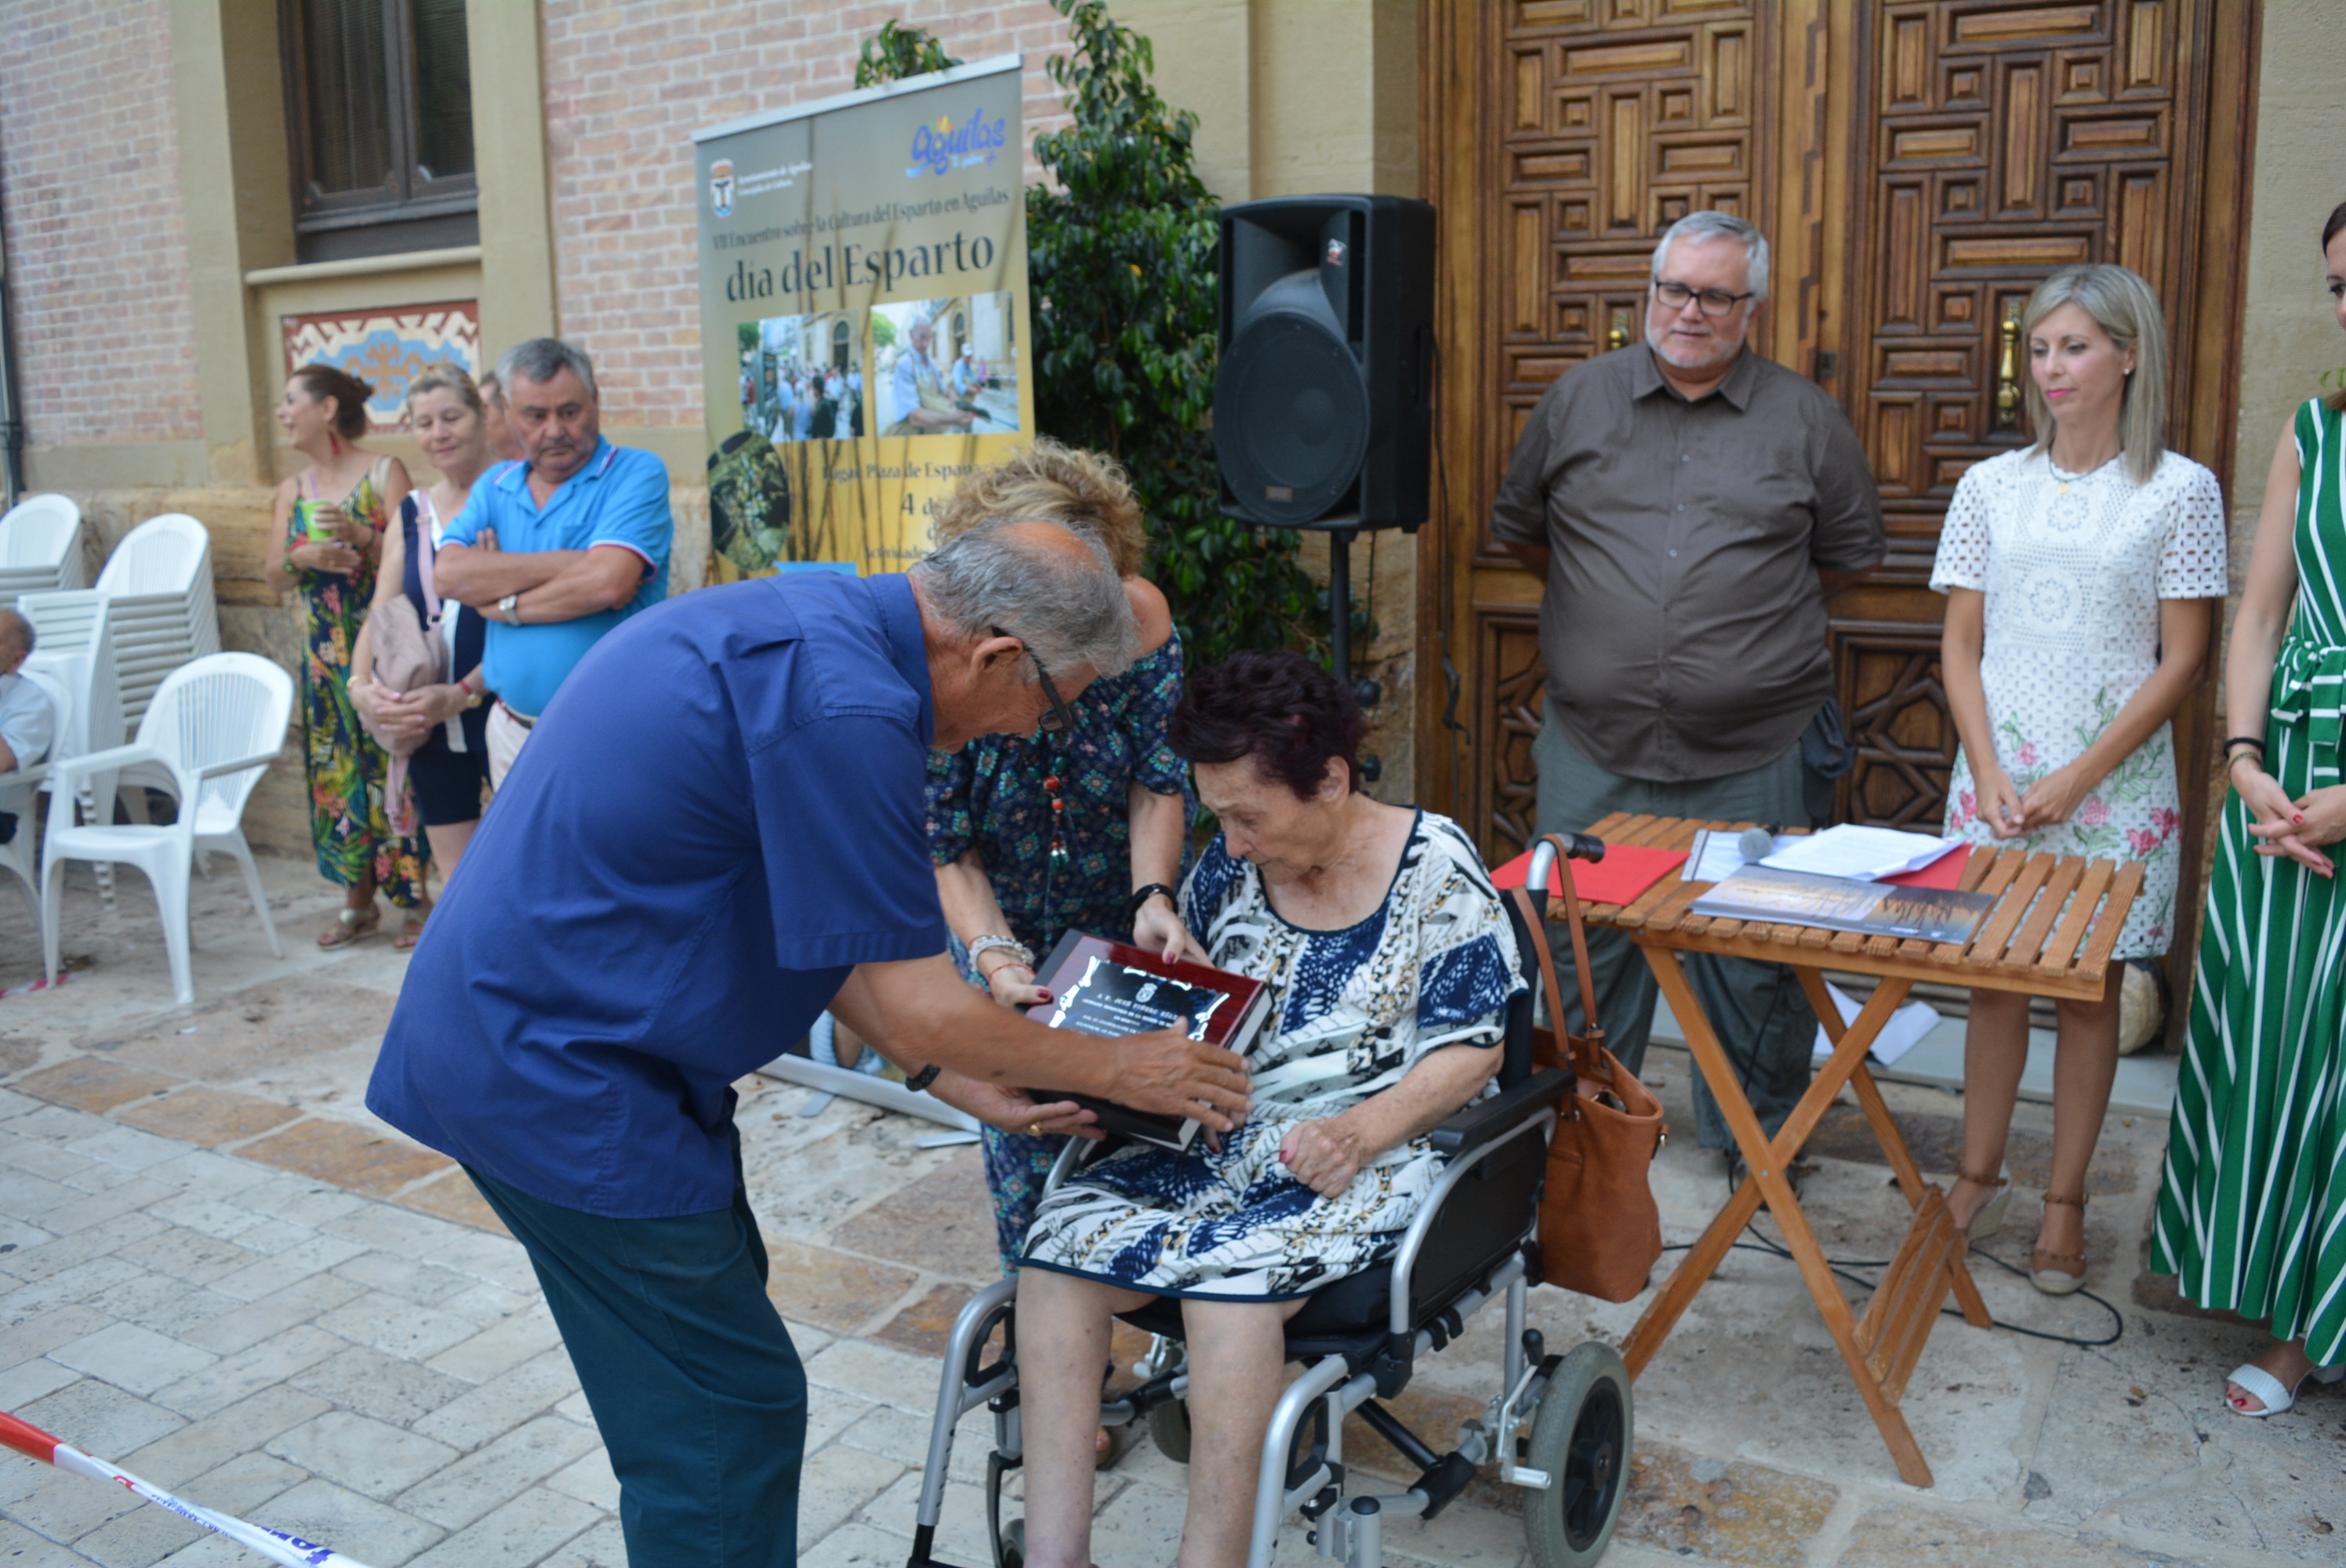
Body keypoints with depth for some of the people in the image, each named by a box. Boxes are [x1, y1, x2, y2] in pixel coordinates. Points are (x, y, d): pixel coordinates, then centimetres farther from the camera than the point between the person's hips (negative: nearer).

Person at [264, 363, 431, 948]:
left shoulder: (383, 473, -4)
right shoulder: (293, 490, 12)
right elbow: (273, 575, 10)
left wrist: (361, 536, -24)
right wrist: (301, 557, -11)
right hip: (325, 653, 6)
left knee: (393, 767, -5)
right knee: (337, 772, 8)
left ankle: (416, 897, 7)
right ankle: (358, 900, 19)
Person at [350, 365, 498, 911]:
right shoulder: (411, 514, 12)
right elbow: (380, 616, 11)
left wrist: (463, 693, -22)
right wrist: (361, 686, -8)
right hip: (429, 729, 6)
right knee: (458, 884, 11)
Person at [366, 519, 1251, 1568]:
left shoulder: (807, 619, 6)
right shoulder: (843, 707, -26)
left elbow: (805, 915, 13)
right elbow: (918, 1007, -19)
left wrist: (948, 1073, 11)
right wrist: (1118, 1070, -4)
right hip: (559, 1075, -10)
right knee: (725, 1414, 0)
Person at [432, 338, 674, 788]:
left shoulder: (637, 475, -7)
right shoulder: (494, 488, 10)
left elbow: (606, 582, -21)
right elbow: (449, 575, -7)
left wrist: (505, 604, -7)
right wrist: (567, 564, -15)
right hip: (512, 731, 5)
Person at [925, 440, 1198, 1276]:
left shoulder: (1140, 617, -24)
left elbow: (1158, 781, -14)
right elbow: (944, 846, -20)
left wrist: (1154, 899, -29)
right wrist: (994, 953, -35)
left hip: (1117, 908, 1)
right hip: (1000, 915, -1)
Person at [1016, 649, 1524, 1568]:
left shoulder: (1434, 871, -7)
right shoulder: (1232, 865, 8)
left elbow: (1471, 1049, -8)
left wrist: (1362, 1132, -23)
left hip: (1381, 1151, -5)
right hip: (1222, 1140, 6)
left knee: (1230, 1271, -33)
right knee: (1061, 1236, -19)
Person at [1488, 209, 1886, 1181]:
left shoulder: (1806, 421, 5)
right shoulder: (1577, 400, 7)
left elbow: (1853, 554, 14)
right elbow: (1517, 529, 18)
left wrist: (1758, 609, 10)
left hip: (1756, 758, -1)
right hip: (1594, 748, 1)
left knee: (1753, 962, 8)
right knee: (1584, 946, 10)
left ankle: (1755, 1138, 27)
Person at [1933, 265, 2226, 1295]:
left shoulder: (2180, 491, -2)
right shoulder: (1991, 486, 5)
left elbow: (2180, 664, -4)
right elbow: (1960, 646, 5)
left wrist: (2077, 779, -11)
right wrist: (1990, 775, -7)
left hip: (2114, 782, -2)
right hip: (1998, 773, 2)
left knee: (2092, 985, 6)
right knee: (1994, 976, 7)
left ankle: (2065, 1200, 17)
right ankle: (1979, 1180, 20)